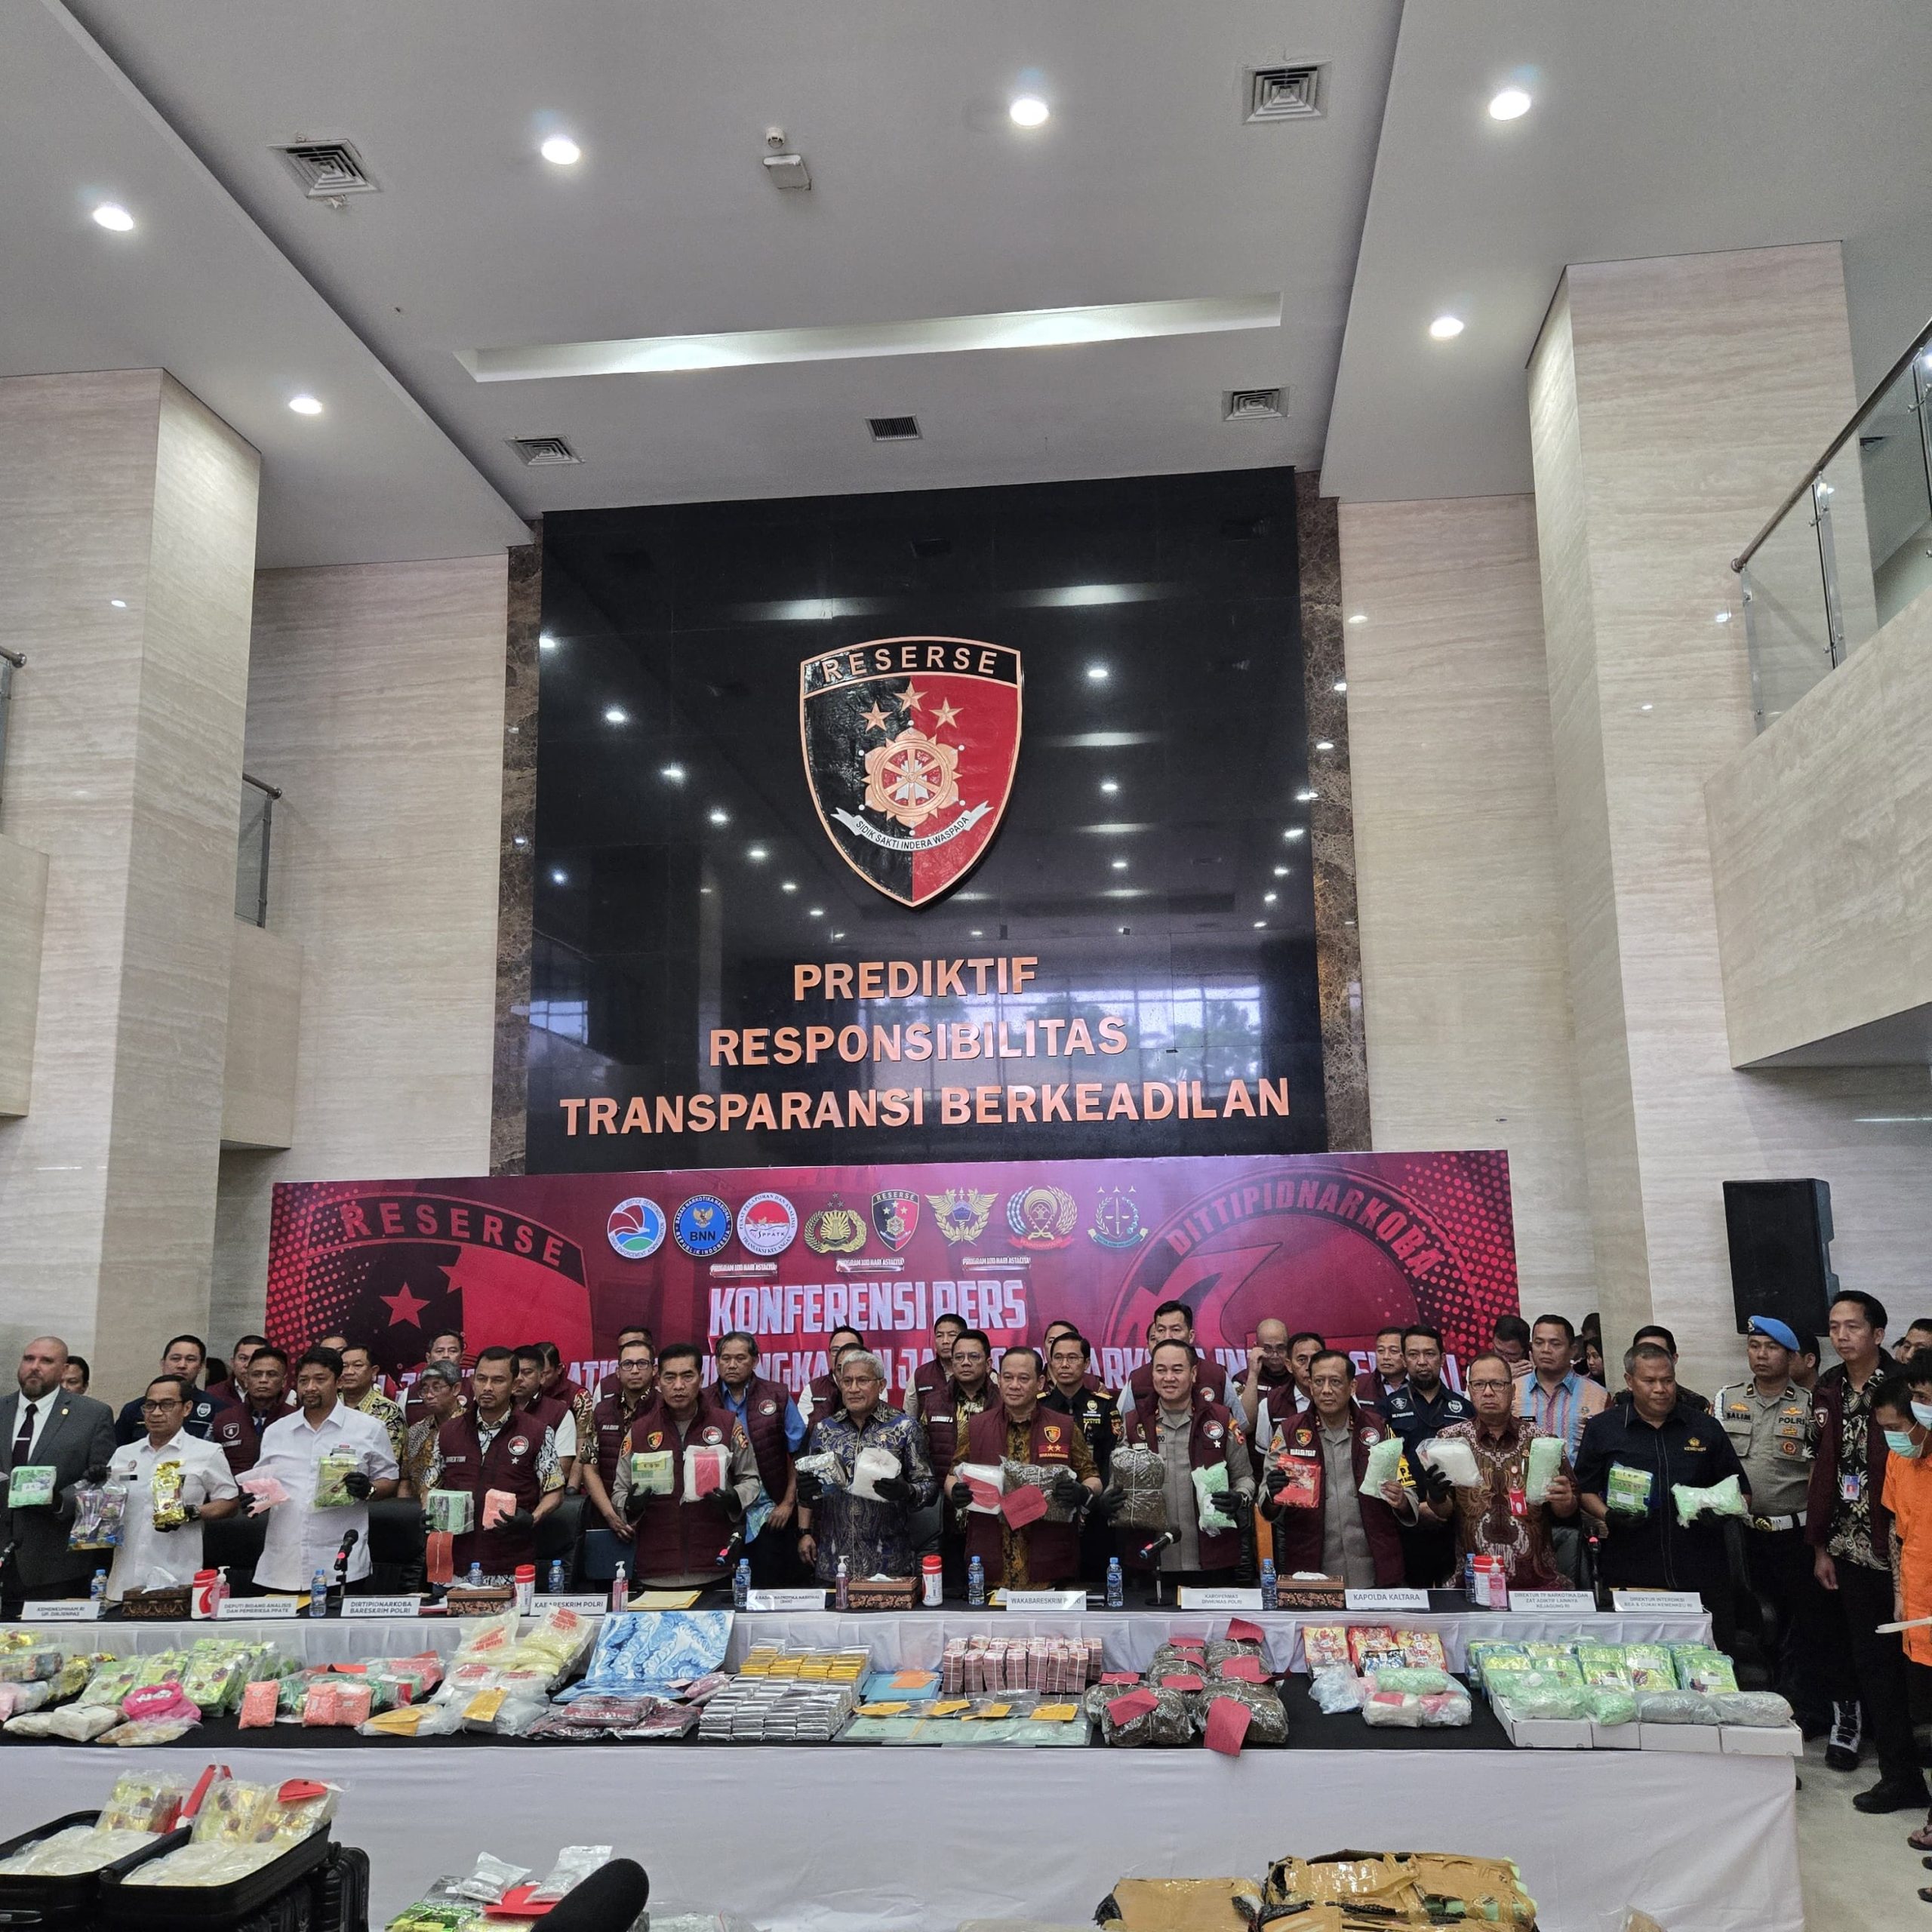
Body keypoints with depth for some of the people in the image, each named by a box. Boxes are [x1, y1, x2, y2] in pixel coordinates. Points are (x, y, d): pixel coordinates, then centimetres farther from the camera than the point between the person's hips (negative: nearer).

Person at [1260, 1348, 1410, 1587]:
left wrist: (1401, 1501, -17)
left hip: (1373, 1575, 0)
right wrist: (1273, 1496, -22)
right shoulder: (1290, 1433, 1)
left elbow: (1408, 1498, 5)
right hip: (1310, 1573, 0)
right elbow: (1268, 1510, 0)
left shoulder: (1378, 1428, 2)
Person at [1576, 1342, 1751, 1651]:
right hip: (1629, 1578, -1)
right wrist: (1607, 1516, -9)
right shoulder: (1602, 1429, 6)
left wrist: (1720, 1510, -6)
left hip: (1701, 1579, 1)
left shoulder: (1705, 1428, 10)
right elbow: (1585, 1490, 10)